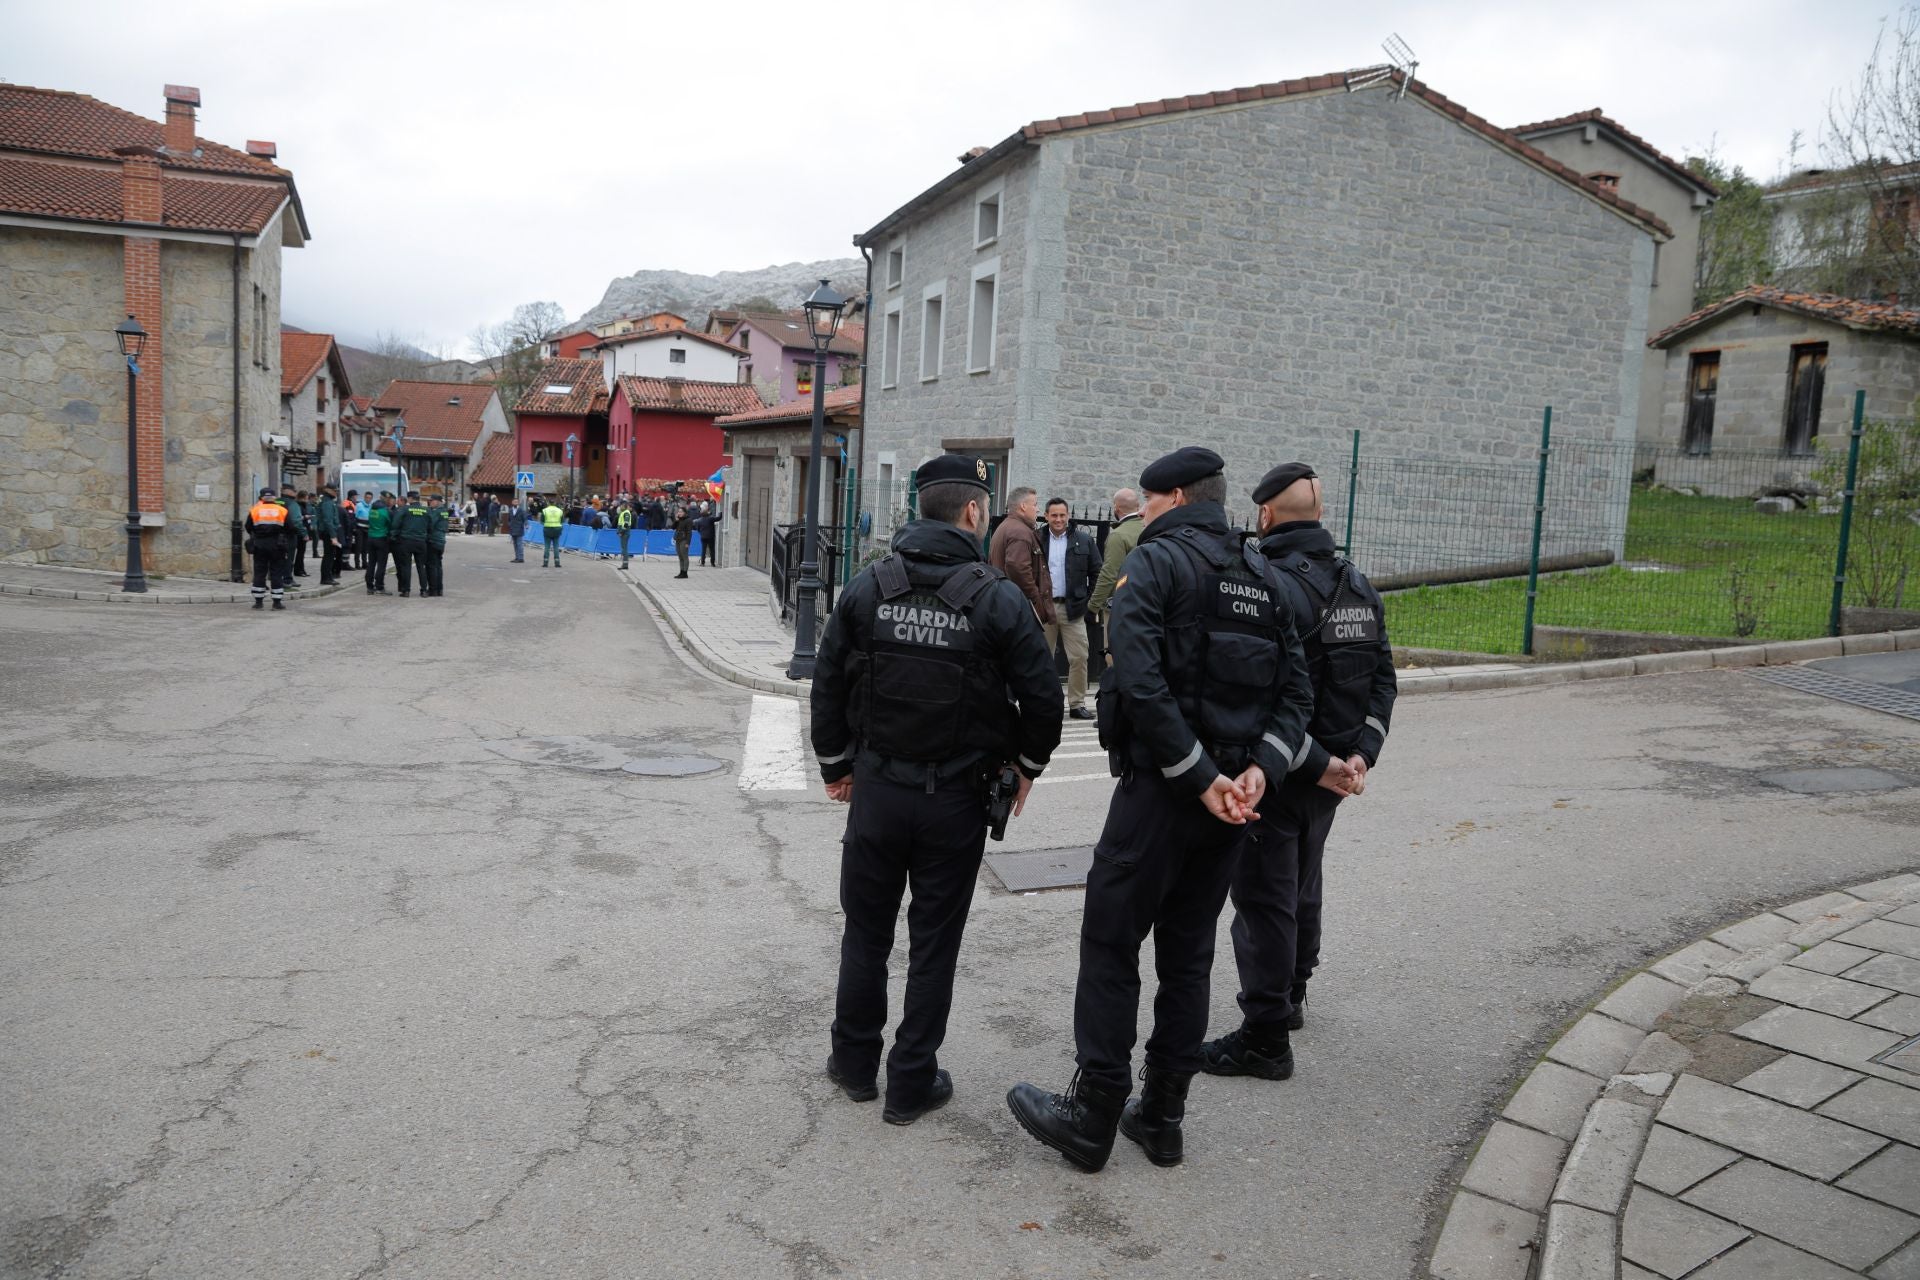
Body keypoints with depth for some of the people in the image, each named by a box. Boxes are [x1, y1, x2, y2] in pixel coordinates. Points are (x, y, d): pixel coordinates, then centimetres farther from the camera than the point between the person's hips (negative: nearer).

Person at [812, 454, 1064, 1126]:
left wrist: (836, 765, 15)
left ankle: (855, 1063, 31)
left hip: (876, 788, 2)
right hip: (957, 798, -2)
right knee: (933, 944, 11)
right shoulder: (998, 599, -12)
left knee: (866, 931, 18)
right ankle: (911, 1083, 21)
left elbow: (828, 686, 2)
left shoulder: (865, 589, -3)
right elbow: (1042, 697, -8)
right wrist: (1026, 767, 10)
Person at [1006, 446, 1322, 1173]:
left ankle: (1093, 1117, 9)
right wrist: (1261, 769, -6)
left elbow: (1141, 683, -22)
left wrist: (1201, 778, -19)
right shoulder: (1261, 576, 15)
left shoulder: (1154, 561, -7)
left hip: (1162, 787, -7)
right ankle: (1161, 1116, 22)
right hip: (1233, 796, 7)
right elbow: (1296, 690, 7)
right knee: (1187, 955, 14)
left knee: (1110, 946, 3)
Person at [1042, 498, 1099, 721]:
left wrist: (1090, 601, -1)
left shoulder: (1084, 540, 4)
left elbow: (1096, 574, 5)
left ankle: (1077, 703, 6)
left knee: (1079, 657, -2)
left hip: (1072, 608, 0)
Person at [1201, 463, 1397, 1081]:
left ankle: (1266, 1038, 9)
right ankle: (1291, 995, 42)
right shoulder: (1359, 584, 7)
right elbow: (1383, 677, 6)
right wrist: (1361, 752, -2)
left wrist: (1320, 763, -20)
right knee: (1301, 885, 24)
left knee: (1264, 900, 2)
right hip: (1329, 773, 8)